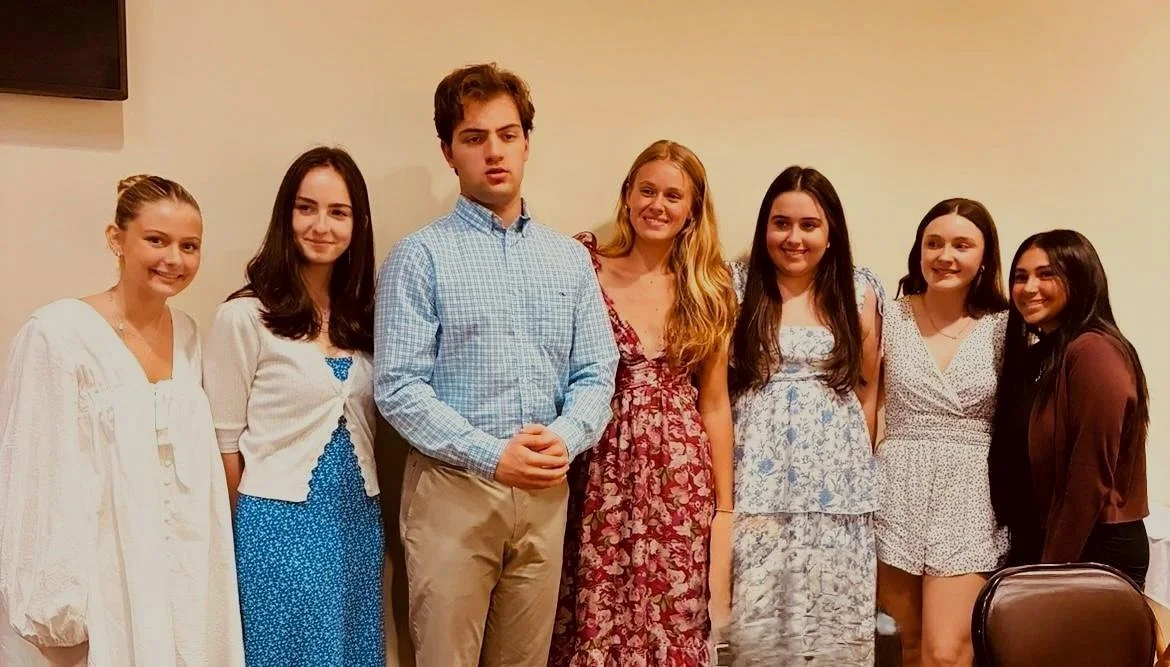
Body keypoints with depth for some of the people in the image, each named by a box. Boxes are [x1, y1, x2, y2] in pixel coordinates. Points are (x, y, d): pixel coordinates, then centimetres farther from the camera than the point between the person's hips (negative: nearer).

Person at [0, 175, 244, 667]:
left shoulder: (188, 334, 6)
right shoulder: (56, 335, -13)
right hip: (97, 588, -5)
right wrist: (59, 610, -14)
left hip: (186, 578, 6)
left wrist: (207, 566, 10)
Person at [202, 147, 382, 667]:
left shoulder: (362, 315, 7)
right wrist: (248, 530, 0)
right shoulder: (245, 316, -11)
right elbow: (226, 439, -6)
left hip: (359, 518, 6)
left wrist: (361, 506, 9)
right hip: (280, 524, -5)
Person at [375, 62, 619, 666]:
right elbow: (398, 388, -11)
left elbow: (596, 374, 7)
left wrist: (565, 438, -13)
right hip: (452, 489, -4)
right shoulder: (420, 256, -5)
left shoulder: (570, 259, 9)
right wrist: (493, 456, -18)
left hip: (545, 493, 4)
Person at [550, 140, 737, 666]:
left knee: (673, 624, 8)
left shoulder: (708, 292, 8)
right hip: (602, 472, -2)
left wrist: (725, 505, 10)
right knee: (596, 622, 4)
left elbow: (714, 403, 10)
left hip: (681, 478, 2)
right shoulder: (584, 268, -2)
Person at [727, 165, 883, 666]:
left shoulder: (860, 291, 7)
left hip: (837, 485, 2)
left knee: (833, 623, 5)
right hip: (758, 481, -2)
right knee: (757, 623, -1)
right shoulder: (737, 286, 2)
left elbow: (868, 387, 13)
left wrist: (860, 464, 8)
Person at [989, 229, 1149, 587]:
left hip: (1096, 554, -8)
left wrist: (1054, 570, -17)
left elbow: (1090, 481, -21)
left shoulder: (1094, 353, -18)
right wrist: (1037, 561, 5)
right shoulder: (1037, 355, 11)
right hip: (1037, 547, 8)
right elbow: (1021, 465, 9)